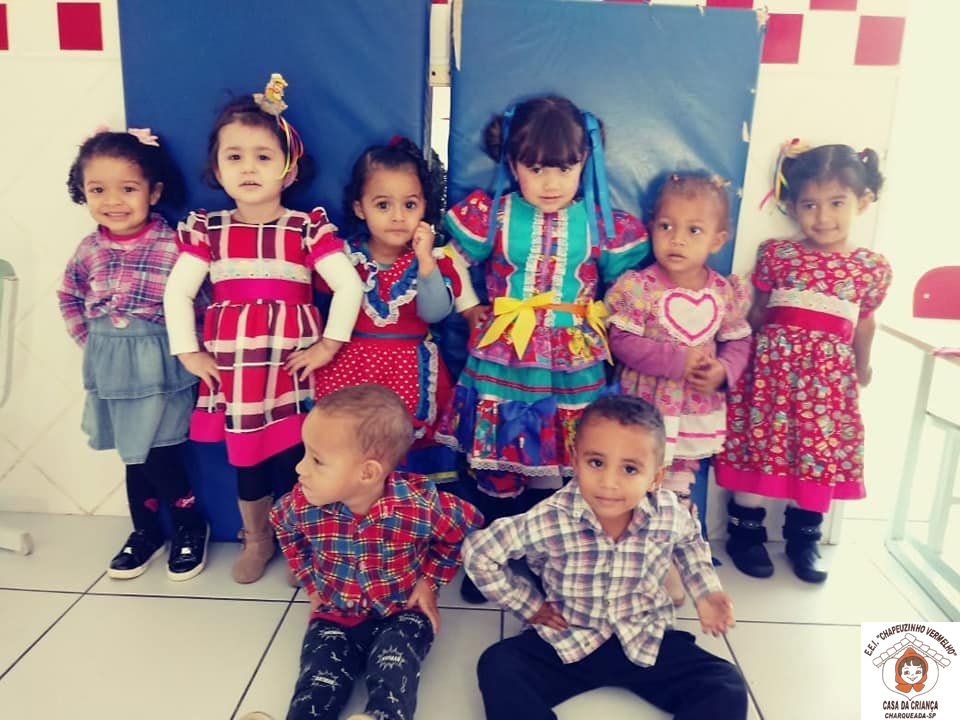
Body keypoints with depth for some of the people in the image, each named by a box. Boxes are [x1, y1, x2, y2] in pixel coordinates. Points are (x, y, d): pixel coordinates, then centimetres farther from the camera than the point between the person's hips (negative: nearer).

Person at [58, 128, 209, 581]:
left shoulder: (173, 245, -15)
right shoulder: (89, 249, 2)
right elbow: (68, 297, 18)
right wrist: (88, 340, 11)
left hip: (160, 366, -5)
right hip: (112, 368, 5)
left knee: (159, 456, -2)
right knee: (133, 454, 16)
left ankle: (191, 526, 22)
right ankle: (145, 530, 34)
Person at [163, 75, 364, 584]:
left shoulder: (308, 228, -5)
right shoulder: (207, 230, 2)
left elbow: (349, 285, -10)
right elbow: (177, 292, 3)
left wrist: (328, 345, -12)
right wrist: (187, 352, -3)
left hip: (291, 361, -2)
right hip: (231, 363, 3)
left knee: (294, 457, 5)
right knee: (244, 458, 14)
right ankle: (256, 540, 36)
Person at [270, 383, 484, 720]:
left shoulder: (420, 507, -29)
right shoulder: (303, 504, -19)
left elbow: (466, 526, -6)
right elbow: (284, 528, 10)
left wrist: (430, 580, -5)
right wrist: (311, 582, 8)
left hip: (401, 613, -2)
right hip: (335, 615, 3)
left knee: (392, 679, -26)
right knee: (317, 685, -17)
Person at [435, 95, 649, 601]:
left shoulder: (604, 224, 1)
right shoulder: (489, 214, -1)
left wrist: (598, 319, 1)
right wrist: (475, 310, 2)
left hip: (572, 373, 0)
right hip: (500, 369, 0)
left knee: (551, 475, 10)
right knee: (496, 474, 10)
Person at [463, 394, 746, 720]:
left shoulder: (670, 514, -15)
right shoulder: (550, 520, -24)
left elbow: (689, 541, 13)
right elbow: (478, 553, -11)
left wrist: (706, 592, 1)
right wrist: (529, 605, -7)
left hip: (646, 643, 2)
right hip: (568, 642, -2)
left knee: (726, 689, -14)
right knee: (498, 669, -24)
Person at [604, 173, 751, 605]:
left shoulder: (727, 293, -2)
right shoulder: (638, 287, -15)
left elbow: (738, 342, 5)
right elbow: (622, 342, -18)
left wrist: (723, 371, -16)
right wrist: (679, 359, -23)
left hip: (698, 413, 4)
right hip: (644, 409, -4)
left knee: (678, 489, 19)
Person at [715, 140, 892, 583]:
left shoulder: (873, 268, 4)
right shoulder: (776, 254, 0)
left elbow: (864, 323, 15)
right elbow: (756, 313, 5)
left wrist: (862, 368, 23)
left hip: (830, 373, 2)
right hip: (773, 364, -2)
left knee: (821, 456, 8)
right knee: (759, 448, 1)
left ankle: (803, 538, 27)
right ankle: (745, 532, 18)